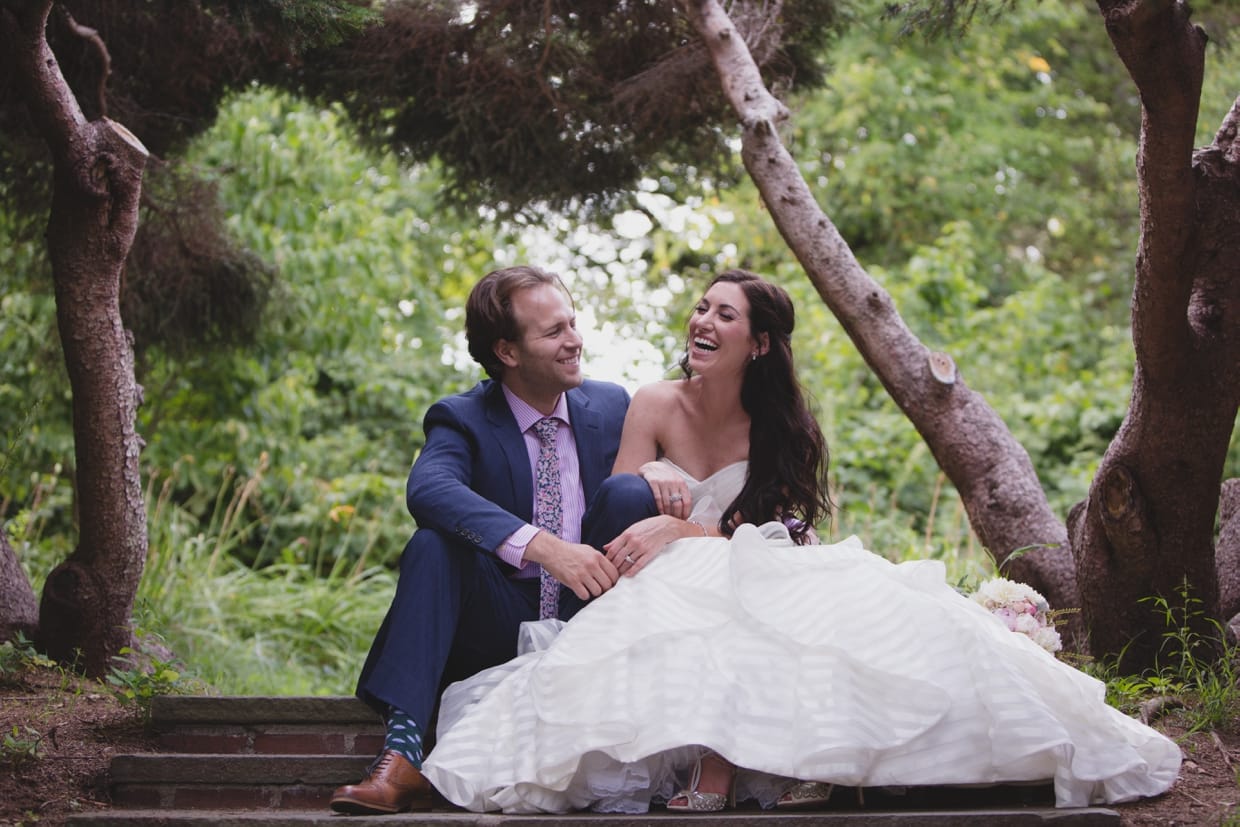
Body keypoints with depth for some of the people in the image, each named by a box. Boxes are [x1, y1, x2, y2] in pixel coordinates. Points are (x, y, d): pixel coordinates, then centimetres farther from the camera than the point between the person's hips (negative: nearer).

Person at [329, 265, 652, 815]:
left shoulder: (611, 407, 8)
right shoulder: (462, 419, -4)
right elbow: (428, 488, -26)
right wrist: (541, 546, -40)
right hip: (499, 625, -2)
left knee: (629, 494, -19)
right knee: (434, 542, -28)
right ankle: (403, 754, -39)